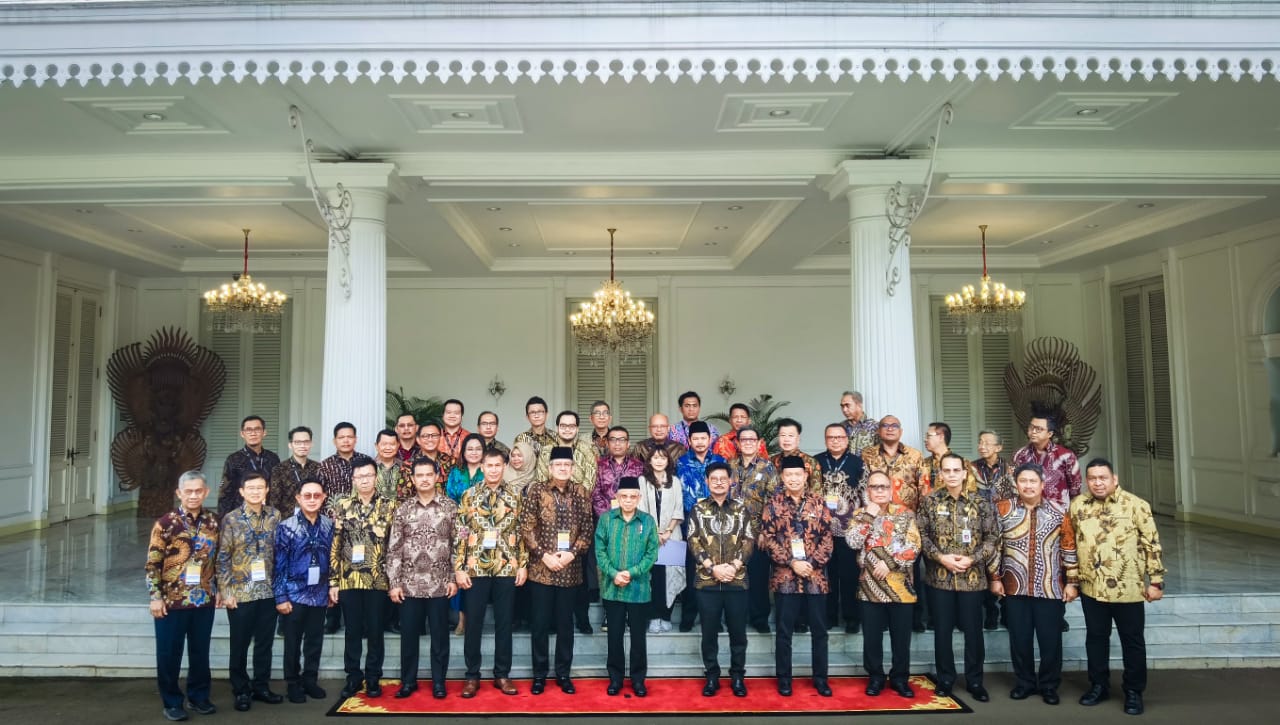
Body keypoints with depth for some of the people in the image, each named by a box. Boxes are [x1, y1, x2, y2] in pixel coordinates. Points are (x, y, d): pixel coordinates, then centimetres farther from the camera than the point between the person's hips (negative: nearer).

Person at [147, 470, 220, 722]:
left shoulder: (213, 523, 3)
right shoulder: (165, 523, -8)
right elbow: (152, 563, -7)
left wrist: (218, 589, 10)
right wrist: (156, 597, -11)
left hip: (204, 600, 3)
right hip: (172, 600, -3)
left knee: (200, 652, 13)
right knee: (170, 654, 7)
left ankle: (198, 697, 28)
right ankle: (172, 702, 21)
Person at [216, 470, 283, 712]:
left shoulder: (275, 516, 2)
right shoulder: (231, 519, -6)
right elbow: (223, 558, -5)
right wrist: (226, 591, -9)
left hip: (268, 591, 3)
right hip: (240, 592, -3)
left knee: (265, 643, 11)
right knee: (240, 645, 9)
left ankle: (261, 687, 25)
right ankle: (241, 691, 23)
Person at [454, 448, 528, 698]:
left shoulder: (514, 497, 5)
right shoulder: (469, 495, 0)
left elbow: (521, 532, 7)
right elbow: (460, 533, -2)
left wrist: (523, 564, 2)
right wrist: (458, 568, -7)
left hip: (507, 569, 2)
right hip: (476, 568, -1)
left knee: (504, 623, 8)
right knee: (474, 623, 6)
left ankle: (502, 675, 20)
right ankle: (472, 676, 19)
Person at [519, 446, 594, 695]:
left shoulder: (580, 493, 4)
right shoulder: (536, 490, -3)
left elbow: (587, 529, 3)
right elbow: (526, 528, -5)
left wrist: (572, 553, -11)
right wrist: (544, 555, -12)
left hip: (570, 569, 2)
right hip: (541, 568, -2)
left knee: (566, 623, 10)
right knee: (541, 622, 5)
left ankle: (563, 674, 22)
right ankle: (539, 674, 19)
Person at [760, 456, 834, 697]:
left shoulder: (818, 502, 4)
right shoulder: (773, 504, 0)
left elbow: (827, 537, 1)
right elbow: (767, 539, -5)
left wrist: (812, 564, -11)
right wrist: (792, 563, -14)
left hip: (815, 576, 2)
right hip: (785, 577, -1)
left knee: (819, 629, 10)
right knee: (784, 630, 7)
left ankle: (820, 677, 23)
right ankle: (784, 678, 19)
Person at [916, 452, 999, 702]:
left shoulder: (980, 503, -1)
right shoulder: (930, 501, -1)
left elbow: (992, 537, 1)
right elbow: (921, 534, 0)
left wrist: (972, 559, -11)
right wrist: (941, 557, -12)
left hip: (972, 577, 0)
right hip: (939, 577, 0)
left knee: (973, 630, 8)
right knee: (942, 630, 9)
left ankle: (975, 681, 22)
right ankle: (945, 678, 23)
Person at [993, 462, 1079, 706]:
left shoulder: (1059, 513, 1)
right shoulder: (1003, 509, 0)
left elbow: (1069, 549, 3)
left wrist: (1072, 582, 0)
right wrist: (995, 578, 1)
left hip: (1051, 588, 0)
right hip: (1015, 587, 1)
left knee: (1050, 638, 6)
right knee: (1019, 638, 9)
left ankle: (1049, 685, 23)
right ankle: (1024, 682, 25)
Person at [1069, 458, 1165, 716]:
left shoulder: (1135, 505, -9)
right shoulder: (1077, 505, 1)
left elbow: (1152, 544, -6)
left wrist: (1156, 580, -7)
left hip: (1128, 588, -3)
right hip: (1091, 588, 3)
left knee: (1132, 641, 9)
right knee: (1095, 638, 14)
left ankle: (1133, 691, 24)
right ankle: (1099, 685, 29)